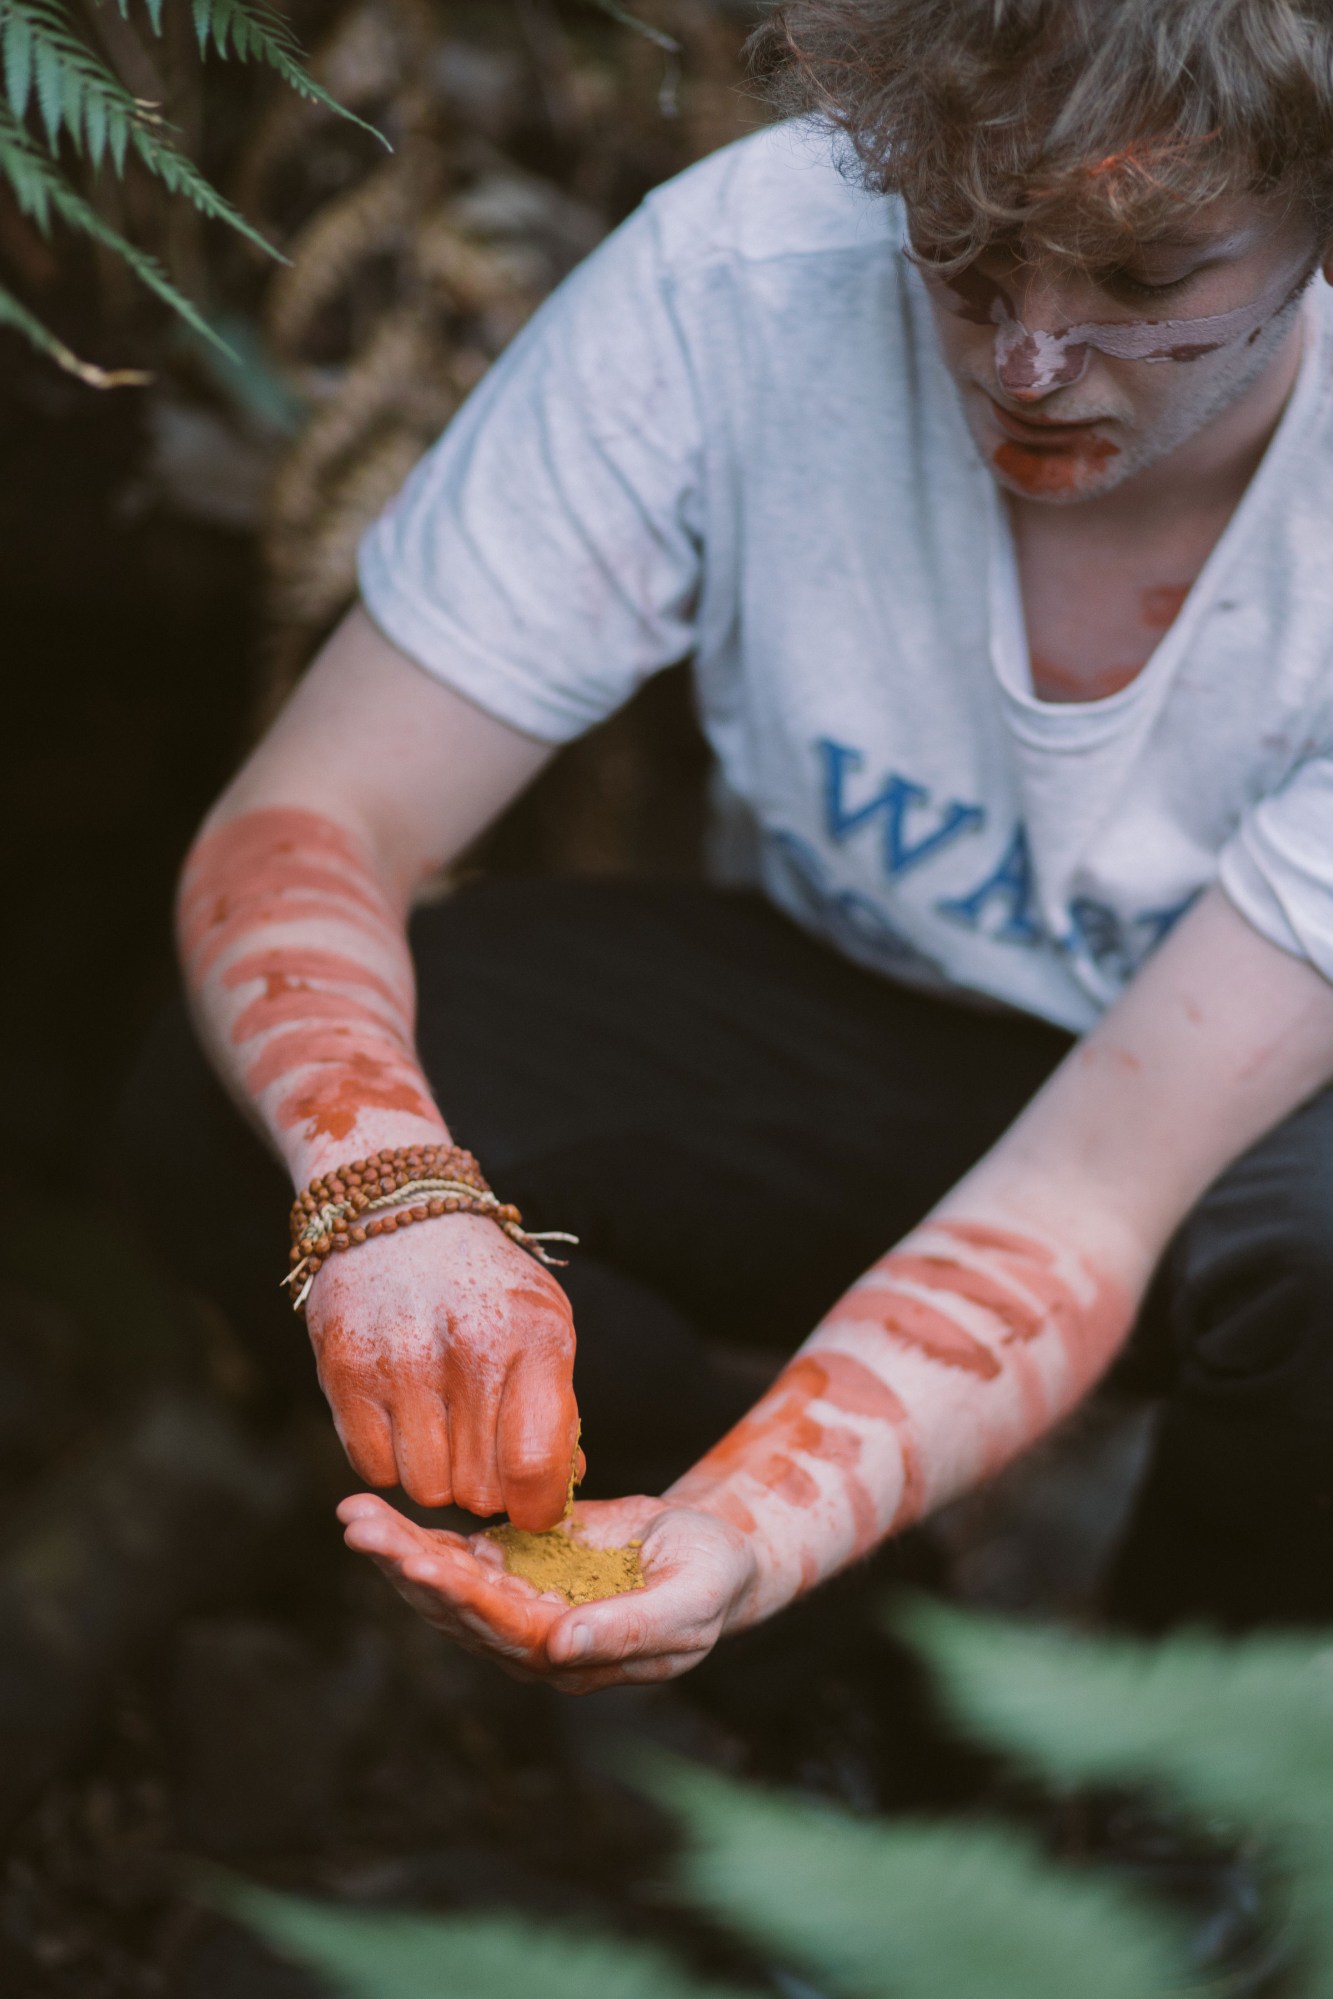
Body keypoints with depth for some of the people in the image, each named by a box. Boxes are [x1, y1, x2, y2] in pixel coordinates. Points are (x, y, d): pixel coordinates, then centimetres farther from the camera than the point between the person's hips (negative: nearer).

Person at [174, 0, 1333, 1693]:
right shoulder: (746, 279, -25)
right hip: (865, 1024, 2)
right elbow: (298, 824, -22)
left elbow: (1096, 1187, -33)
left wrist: (748, 1533, -50)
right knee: (244, 1110, -23)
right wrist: (381, 1186, -44)